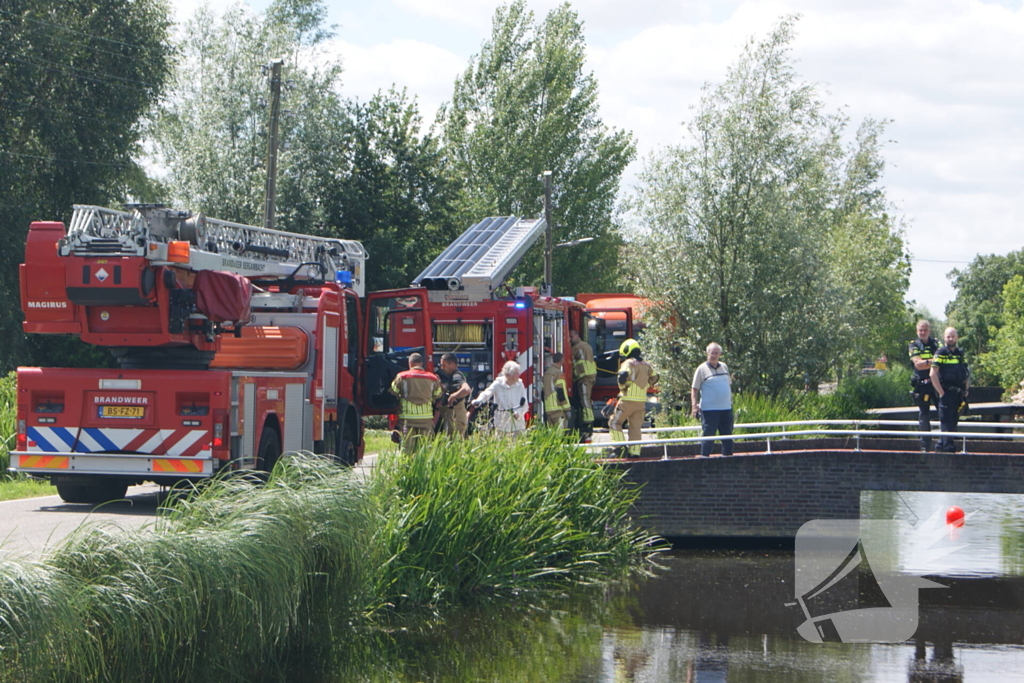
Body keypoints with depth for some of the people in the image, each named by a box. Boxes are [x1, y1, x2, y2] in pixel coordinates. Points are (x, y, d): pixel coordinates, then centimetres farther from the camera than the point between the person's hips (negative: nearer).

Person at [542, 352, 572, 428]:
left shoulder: (546, 373, 16)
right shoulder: (559, 373, -10)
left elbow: (543, 393, 20)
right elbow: (561, 393, -17)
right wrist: (567, 409, -14)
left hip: (548, 409, 8)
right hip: (558, 409, -8)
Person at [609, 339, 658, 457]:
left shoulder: (628, 363, -10)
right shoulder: (646, 365, 12)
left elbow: (623, 375, -27)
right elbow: (654, 377, 25)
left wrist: (622, 386, -9)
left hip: (628, 400, -6)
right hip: (642, 401, 6)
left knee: (615, 423, 5)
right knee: (635, 426, 10)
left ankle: (620, 447, -7)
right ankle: (635, 451, 4)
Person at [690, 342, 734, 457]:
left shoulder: (724, 367, 13)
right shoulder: (702, 369, -4)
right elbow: (694, 389, -5)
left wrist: (731, 401, 18)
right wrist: (694, 405, -14)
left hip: (726, 408, 6)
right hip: (709, 409, -6)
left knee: (727, 434, 10)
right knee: (708, 435, -6)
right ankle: (704, 457, -3)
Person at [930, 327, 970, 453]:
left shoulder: (960, 354, 15)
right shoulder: (941, 353, -5)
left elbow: (966, 374, 23)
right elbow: (933, 374, -12)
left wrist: (966, 390, 10)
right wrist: (941, 392, -14)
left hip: (958, 394, 6)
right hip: (946, 394, -6)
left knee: (954, 421, 9)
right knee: (947, 421, -8)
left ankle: (941, 446, 17)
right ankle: (948, 447, -9)